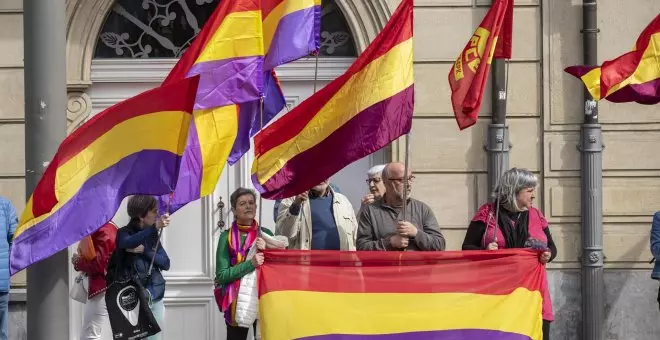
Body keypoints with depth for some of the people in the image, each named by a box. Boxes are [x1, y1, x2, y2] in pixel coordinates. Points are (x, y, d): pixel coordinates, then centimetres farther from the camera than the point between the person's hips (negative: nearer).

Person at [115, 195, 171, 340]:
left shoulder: (153, 236, 13)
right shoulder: (124, 233, -3)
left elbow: (166, 263, 7)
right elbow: (128, 243, -28)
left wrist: (145, 251, -10)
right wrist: (155, 227, -41)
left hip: (155, 299, 5)